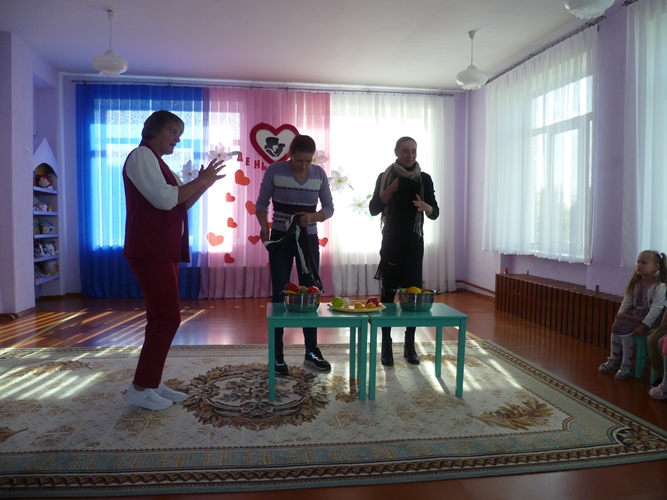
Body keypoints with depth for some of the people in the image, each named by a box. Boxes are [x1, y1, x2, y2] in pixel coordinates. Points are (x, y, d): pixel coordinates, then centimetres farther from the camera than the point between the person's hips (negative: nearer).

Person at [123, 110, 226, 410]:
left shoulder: (156, 161, 22)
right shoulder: (141, 155, -7)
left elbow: (179, 205, 20)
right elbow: (164, 199, -20)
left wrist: (203, 184, 7)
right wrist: (200, 182, -10)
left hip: (163, 250, 10)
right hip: (150, 250, -10)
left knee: (162, 318, 10)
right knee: (167, 317, -10)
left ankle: (152, 384, 17)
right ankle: (140, 388, -1)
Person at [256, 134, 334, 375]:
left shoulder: (319, 174, -1)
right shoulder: (274, 171, -8)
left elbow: (329, 207, 4)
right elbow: (261, 204, -3)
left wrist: (313, 217, -17)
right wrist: (264, 226, -22)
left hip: (308, 239, 3)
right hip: (281, 238, -2)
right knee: (279, 295, 1)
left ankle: (312, 351, 19)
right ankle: (277, 354, 11)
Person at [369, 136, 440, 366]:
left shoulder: (424, 179, 5)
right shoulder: (385, 177, 2)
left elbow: (435, 213, 2)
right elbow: (373, 209, -4)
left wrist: (425, 206, -20)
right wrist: (392, 188, -15)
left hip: (414, 242, 2)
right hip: (391, 241, -1)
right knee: (388, 291, -4)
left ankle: (410, 345, 10)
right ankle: (386, 346, 3)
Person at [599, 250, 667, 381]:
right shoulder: (636, 283, 6)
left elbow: (656, 308, -20)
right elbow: (626, 302, 7)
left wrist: (644, 325, -26)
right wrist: (619, 317, -4)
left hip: (648, 317, -7)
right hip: (635, 313, 7)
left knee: (625, 329, -24)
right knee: (616, 326, -15)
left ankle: (627, 365, -12)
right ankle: (614, 359, -3)